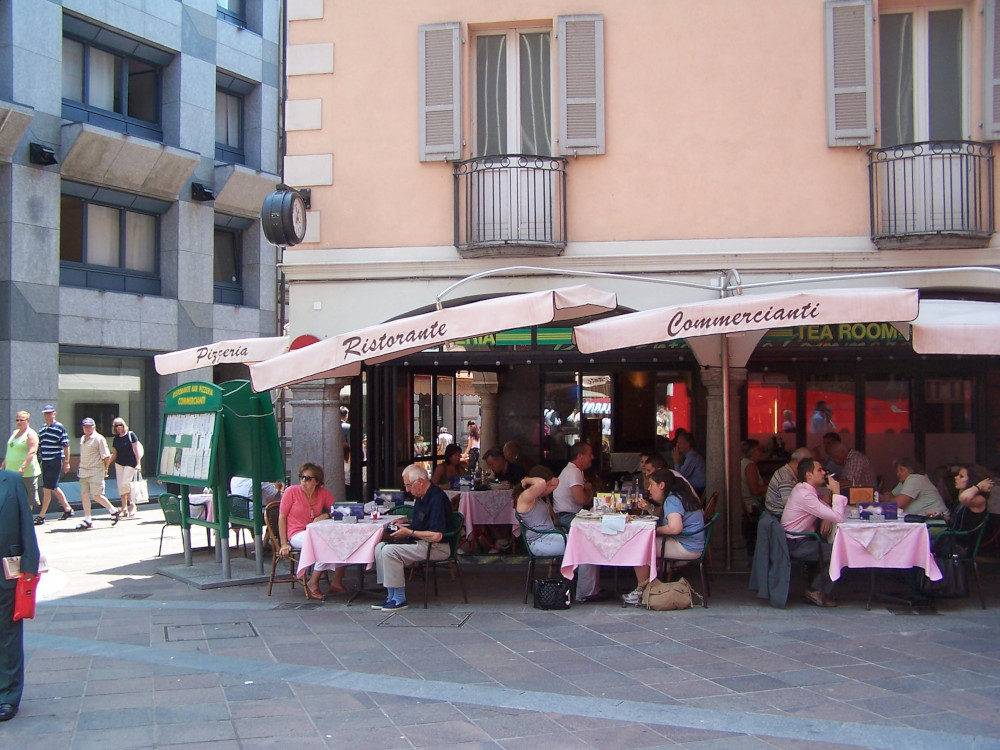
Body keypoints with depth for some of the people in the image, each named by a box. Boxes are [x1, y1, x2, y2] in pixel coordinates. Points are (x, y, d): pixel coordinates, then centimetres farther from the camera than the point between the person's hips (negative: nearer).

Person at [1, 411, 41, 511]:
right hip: (12, 472, 8)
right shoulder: (14, 432, 17)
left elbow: (32, 452, -20)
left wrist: (23, 467, -29)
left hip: (27, 473, -8)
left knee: (27, 500, -1)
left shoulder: (30, 434, -8)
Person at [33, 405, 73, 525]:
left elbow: (66, 446, -7)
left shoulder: (60, 428, -7)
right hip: (45, 462, 8)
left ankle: (41, 516, -3)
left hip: (55, 462, -8)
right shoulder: (42, 429, 13)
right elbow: (39, 446, 19)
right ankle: (68, 509, 26)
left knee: (47, 489, -7)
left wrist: (66, 462, -10)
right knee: (54, 488, 13)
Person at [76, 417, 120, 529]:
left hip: (96, 472, -7)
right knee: (84, 495, 4)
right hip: (84, 472, 7)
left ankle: (114, 511, 10)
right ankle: (87, 520, 10)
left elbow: (107, 456, -10)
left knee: (96, 495, -8)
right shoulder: (82, 439, 14)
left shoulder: (99, 438, -10)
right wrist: (80, 469, 16)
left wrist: (105, 469, -5)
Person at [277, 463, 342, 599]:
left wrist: (326, 515, -12)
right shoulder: (291, 492, -4)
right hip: (297, 535, -5)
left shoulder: (323, 493, 6)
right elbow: (282, 518, -2)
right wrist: (284, 544, -7)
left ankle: (336, 582, -7)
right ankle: (312, 584, -18)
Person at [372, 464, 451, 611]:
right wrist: (404, 524, 7)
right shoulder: (421, 498, 12)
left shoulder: (437, 498, -20)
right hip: (420, 542, 11)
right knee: (380, 547, -1)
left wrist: (410, 532, -16)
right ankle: (391, 596, -2)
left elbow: (437, 536, -25)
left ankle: (399, 599, -15)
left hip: (436, 547, -11)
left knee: (390, 551, -23)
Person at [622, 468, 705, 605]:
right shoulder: (676, 496, 16)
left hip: (686, 548, -11)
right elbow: (664, 517, 31)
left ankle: (641, 590, -1)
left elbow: (675, 527, -31)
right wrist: (650, 509, 13)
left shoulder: (672, 500, -16)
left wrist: (656, 530, -14)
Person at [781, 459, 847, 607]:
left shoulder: (803, 489, 10)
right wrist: (836, 493, -16)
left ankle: (817, 588, 22)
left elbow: (832, 512, 13)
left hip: (795, 541, 10)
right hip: (795, 545, -10)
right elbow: (838, 518, -27)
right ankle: (817, 591, 0)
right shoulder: (805, 495, -24)